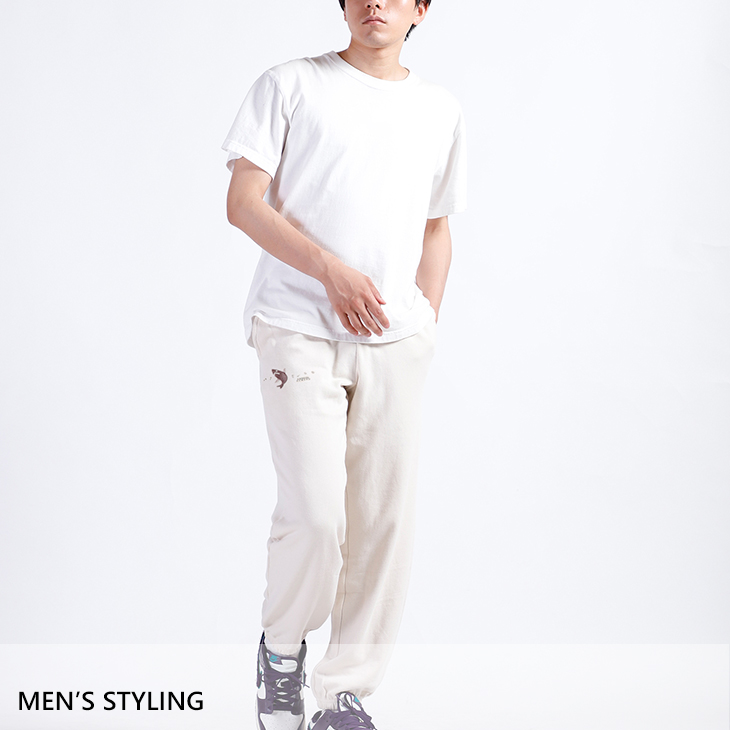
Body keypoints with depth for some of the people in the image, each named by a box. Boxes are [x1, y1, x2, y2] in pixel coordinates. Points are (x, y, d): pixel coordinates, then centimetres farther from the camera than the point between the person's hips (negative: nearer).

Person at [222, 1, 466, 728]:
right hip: (298, 331, -3)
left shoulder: (441, 110, 16)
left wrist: (425, 328, 11)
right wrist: (332, 270, -16)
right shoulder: (292, 85, 4)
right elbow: (243, 203, -4)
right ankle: (282, 643, 18)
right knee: (315, 514, -12)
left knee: (384, 522, 2)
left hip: (395, 341, 4)